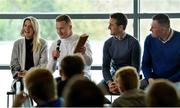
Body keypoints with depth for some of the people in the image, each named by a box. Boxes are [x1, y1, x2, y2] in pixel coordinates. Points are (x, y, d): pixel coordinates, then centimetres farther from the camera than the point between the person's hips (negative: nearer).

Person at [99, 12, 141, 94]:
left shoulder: (133, 43, -8)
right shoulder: (108, 43, 5)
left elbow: (135, 69, -9)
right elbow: (105, 66, 2)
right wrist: (109, 82, -17)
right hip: (113, 77, 3)